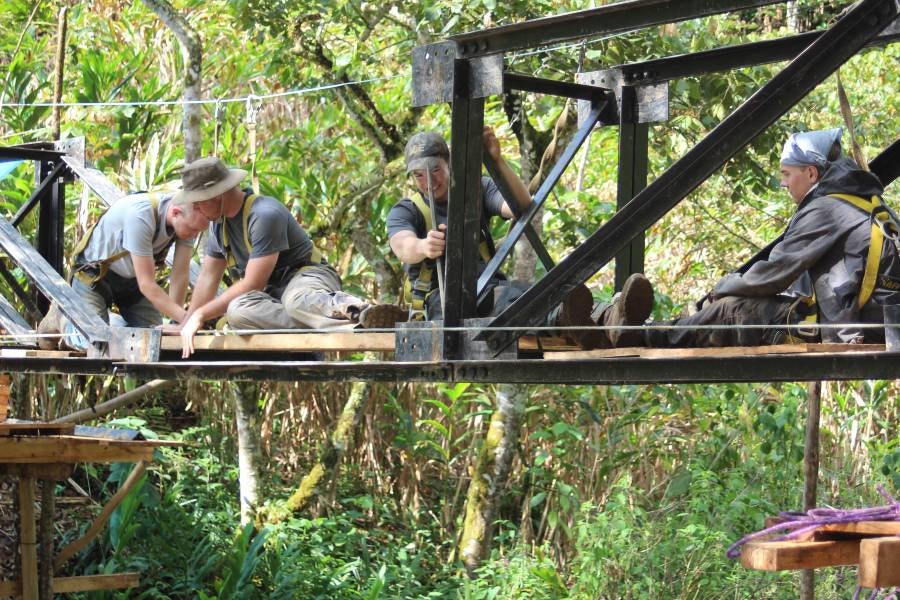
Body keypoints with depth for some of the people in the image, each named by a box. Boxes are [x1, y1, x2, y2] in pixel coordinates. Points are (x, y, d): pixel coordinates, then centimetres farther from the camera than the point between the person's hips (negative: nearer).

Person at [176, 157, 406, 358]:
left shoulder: (265, 215, -17)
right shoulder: (219, 222, 11)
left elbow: (252, 284, -19)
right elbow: (208, 278, 18)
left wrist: (200, 315, -14)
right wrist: (186, 325, 11)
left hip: (307, 275, -6)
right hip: (272, 293, 6)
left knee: (297, 299, -45)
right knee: (237, 310, -33)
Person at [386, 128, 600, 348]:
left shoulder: (479, 190, 18)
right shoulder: (405, 212, 11)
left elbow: (522, 206, -3)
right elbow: (402, 247, -15)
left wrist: (498, 161, -18)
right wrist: (423, 246, -41)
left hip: (489, 288, 4)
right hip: (438, 295, -3)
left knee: (518, 292, -34)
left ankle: (562, 317, -70)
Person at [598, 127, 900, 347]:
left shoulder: (824, 211, -10)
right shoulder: (871, 205, 20)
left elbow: (774, 274, -9)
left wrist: (723, 288, 9)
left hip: (839, 331, -9)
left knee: (731, 309, -7)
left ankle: (643, 338, 1)